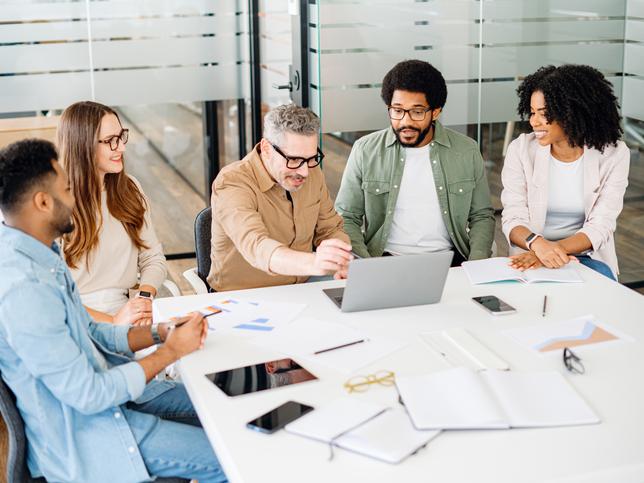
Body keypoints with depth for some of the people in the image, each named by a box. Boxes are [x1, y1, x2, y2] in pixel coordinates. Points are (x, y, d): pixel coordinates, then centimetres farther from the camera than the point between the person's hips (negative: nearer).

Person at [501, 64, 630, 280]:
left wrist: (555, 249, -27)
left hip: (587, 256, 1)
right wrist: (539, 244, -31)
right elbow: (513, 220, -9)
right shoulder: (521, 149, -5)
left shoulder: (613, 154, -6)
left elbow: (599, 228, -10)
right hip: (531, 255, 0)